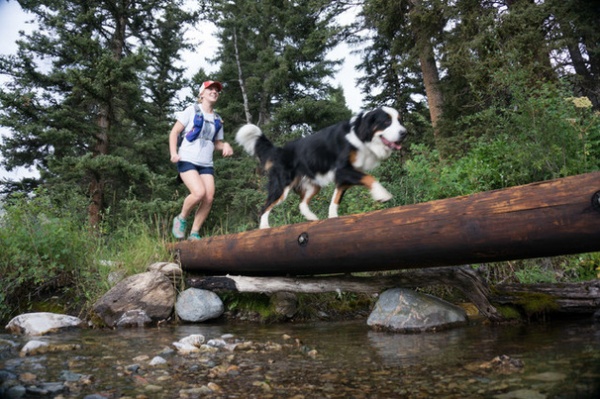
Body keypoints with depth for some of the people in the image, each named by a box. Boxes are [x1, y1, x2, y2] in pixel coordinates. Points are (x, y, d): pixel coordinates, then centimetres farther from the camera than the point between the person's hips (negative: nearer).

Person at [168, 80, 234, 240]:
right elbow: (174, 132, 1)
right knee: (199, 192, -24)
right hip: (187, 161, -5)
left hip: (206, 164, 5)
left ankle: (194, 233, 3)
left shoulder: (217, 120, 16)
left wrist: (225, 146, -2)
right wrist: (173, 153, -14)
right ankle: (181, 219, 2)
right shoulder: (192, 110, 2)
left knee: (209, 198, -10)